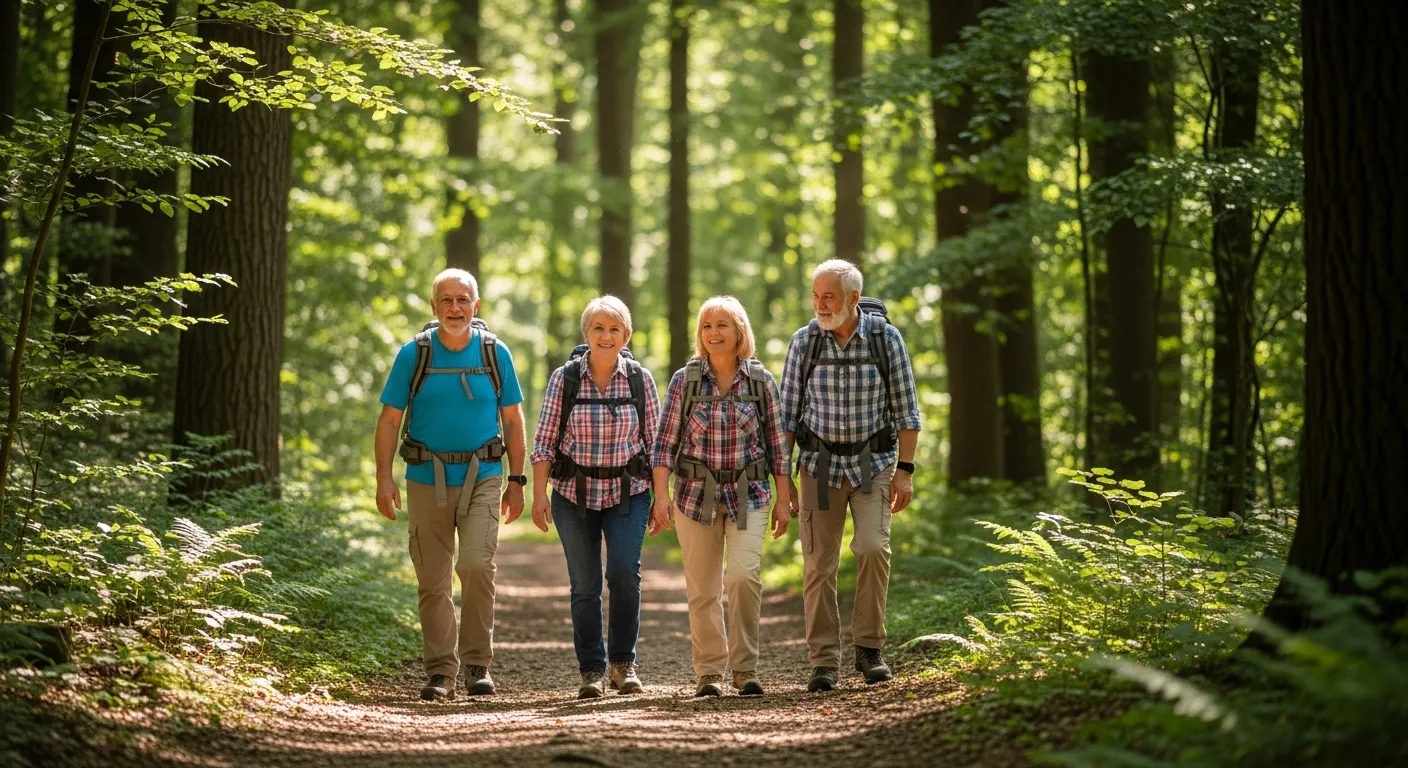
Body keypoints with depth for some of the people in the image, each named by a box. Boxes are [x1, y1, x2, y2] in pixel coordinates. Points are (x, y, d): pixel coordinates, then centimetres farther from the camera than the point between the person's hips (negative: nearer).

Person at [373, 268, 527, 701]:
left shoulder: (495, 354, 3)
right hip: (427, 479, 1)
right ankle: (441, 671, 13)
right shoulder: (414, 354, 1)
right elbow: (389, 420, 3)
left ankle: (478, 663, -3)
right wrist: (384, 479, -6)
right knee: (433, 580, 4)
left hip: (482, 477, -1)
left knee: (477, 565, -16)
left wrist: (516, 481, 5)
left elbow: (512, 421, 9)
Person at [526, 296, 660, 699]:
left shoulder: (640, 379, 1)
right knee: (584, 585, 1)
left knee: (624, 572, -16)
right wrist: (538, 495, -6)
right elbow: (544, 440, 0)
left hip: (628, 492, 0)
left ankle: (623, 662, 0)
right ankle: (592, 671, 11)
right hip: (575, 493, 0)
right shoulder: (564, 378, -2)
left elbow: (655, 440, 6)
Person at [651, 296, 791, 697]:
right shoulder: (684, 381, -1)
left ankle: (745, 668, -7)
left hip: (748, 495, -1)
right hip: (696, 495, 1)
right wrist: (661, 495, -8)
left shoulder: (761, 381, 1)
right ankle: (708, 672, 14)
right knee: (702, 588, 3)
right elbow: (664, 442, 0)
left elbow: (776, 443, 6)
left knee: (744, 574, -17)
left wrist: (783, 500, 4)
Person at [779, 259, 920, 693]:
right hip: (819, 463, 1)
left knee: (873, 547, -19)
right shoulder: (804, 342, -1)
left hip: (873, 462, -1)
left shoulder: (885, 338, -5)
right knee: (819, 563, -4)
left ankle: (869, 647, -5)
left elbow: (906, 409, -1)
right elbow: (788, 412, 5)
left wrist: (905, 470, -7)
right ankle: (824, 662, 2)